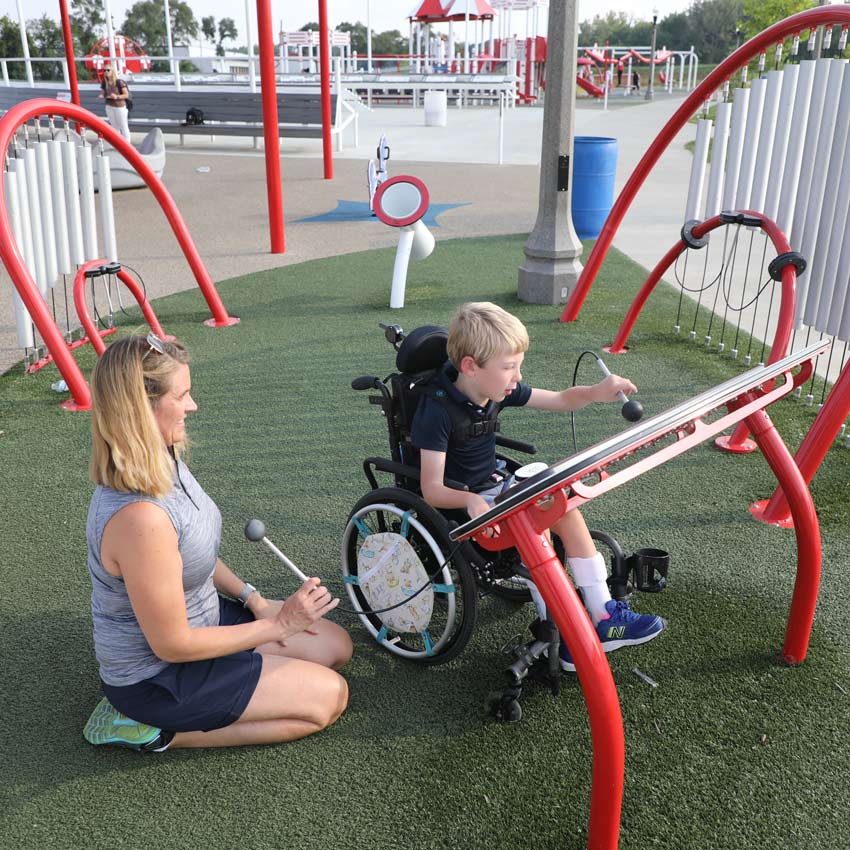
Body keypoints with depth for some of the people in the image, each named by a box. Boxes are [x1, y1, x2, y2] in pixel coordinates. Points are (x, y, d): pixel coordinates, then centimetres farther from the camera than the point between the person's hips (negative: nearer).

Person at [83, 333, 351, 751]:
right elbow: (173, 645, -26)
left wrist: (253, 598, 1)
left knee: (335, 645, 13)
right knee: (330, 697, -4)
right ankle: (161, 730, 0)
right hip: (156, 676, -9)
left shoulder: (164, 462, -7)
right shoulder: (139, 517, -36)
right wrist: (279, 625, -19)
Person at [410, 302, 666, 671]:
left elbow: (560, 401, 5)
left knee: (567, 511, -10)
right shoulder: (437, 411, -25)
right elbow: (432, 490, -28)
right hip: (458, 502, -8)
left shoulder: (499, 390, -3)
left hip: (495, 485, 8)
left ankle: (603, 616, -6)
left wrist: (595, 392, -16)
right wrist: (471, 501, -47)